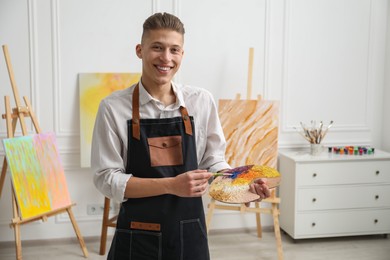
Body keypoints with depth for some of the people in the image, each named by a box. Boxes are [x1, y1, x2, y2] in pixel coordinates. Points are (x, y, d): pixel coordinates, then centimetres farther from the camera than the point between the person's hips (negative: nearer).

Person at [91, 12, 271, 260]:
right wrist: (171, 185, -21)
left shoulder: (201, 100, -2)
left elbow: (213, 162, 7)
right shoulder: (114, 107, -9)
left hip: (190, 234, 2)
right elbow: (107, 179, -10)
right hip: (138, 238, -2)